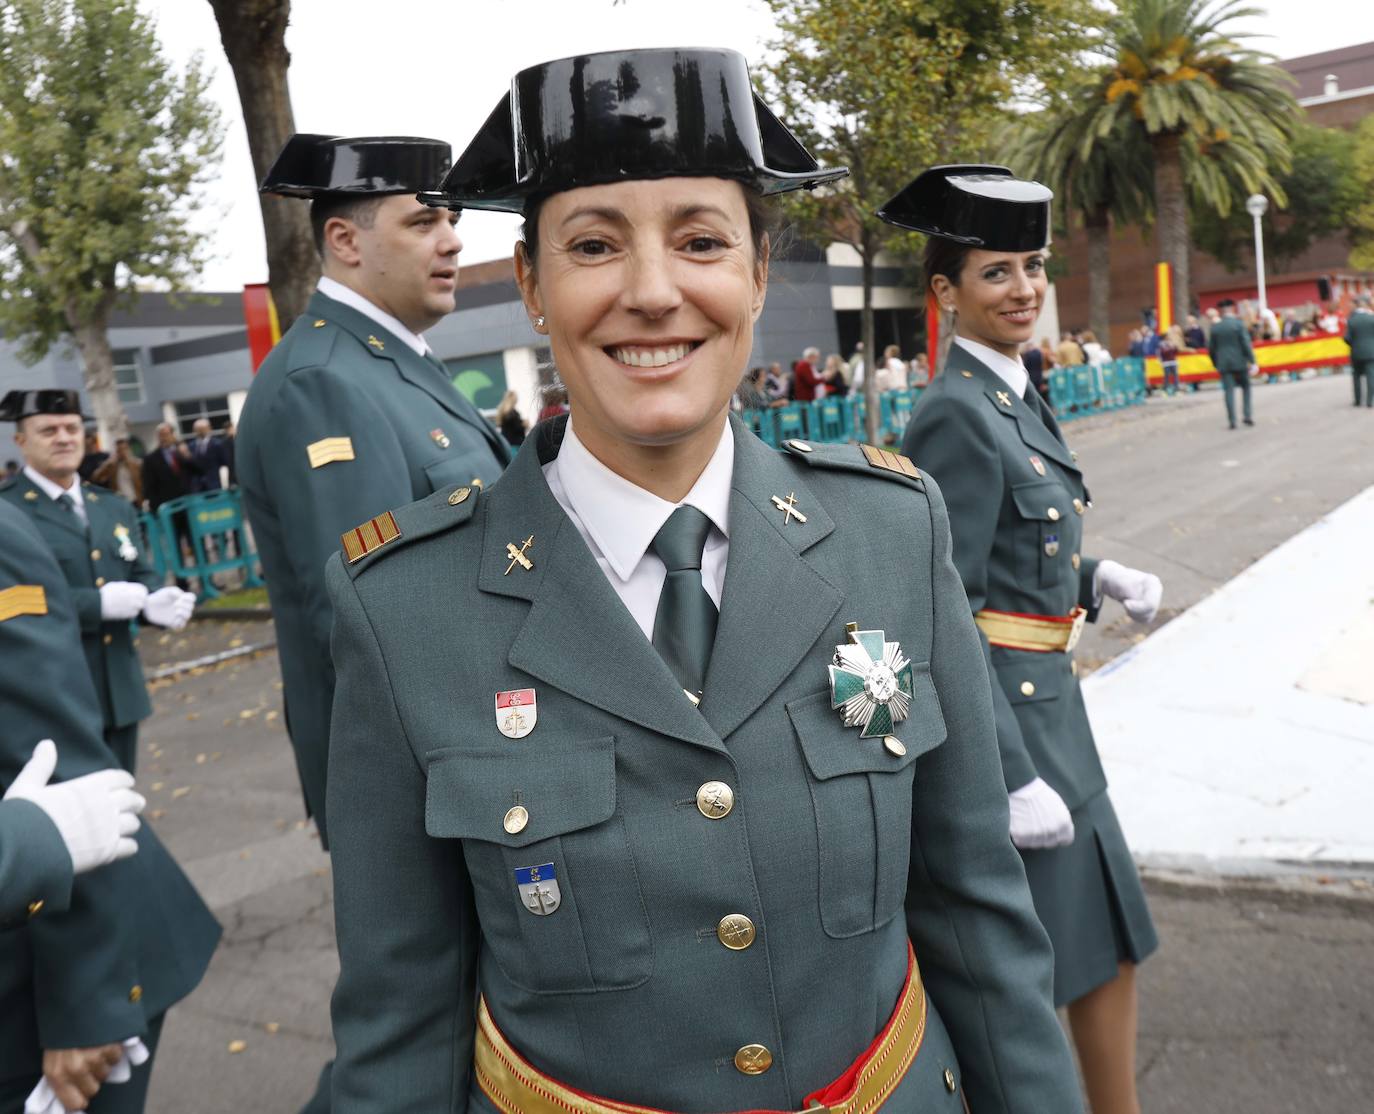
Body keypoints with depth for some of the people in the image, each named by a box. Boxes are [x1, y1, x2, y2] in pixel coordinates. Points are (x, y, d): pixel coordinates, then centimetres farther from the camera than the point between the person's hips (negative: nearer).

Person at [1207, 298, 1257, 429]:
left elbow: (1211, 348, 6)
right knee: (1246, 388, 14)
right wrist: (1252, 362, -9)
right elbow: (1246, 344, -11)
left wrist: (1216, 364, 17)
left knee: (1229, 391, 2)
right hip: (1239, 362, -2)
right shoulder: (1238, 324, -6)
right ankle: (1248, 415, 4)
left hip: (1223, 364, 2)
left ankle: (1232, 420, -5)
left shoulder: (1215, 327, 3)